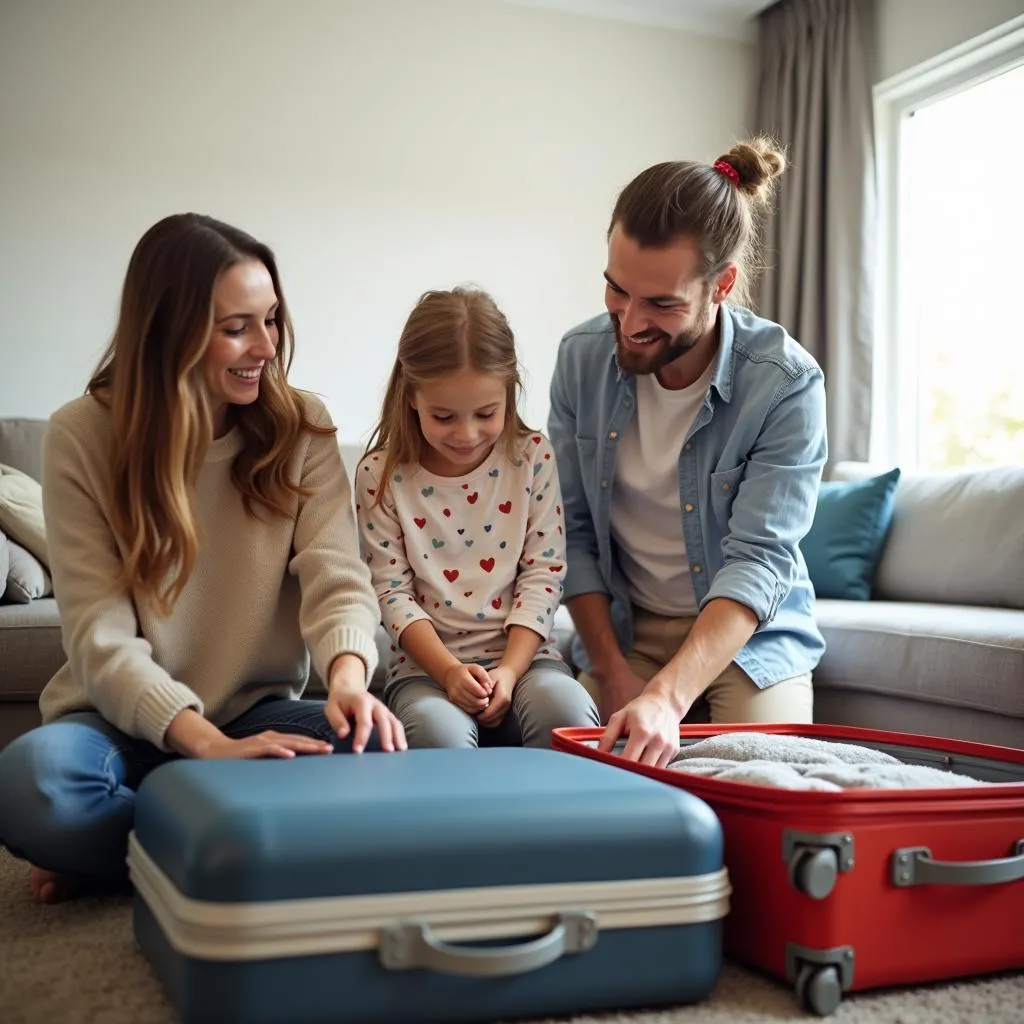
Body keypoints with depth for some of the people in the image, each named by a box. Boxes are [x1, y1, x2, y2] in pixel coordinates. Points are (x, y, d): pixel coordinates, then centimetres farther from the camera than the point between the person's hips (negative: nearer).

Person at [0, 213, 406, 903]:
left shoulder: (302, 427, -2)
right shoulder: (82, 437, -8)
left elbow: (337, 576, -13)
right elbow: (101, 634, -15)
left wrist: (348, 673, -37)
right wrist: (211, 744, -31)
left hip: (260, 715, 2)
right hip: (127, 723, -2)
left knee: (369, 745, -29)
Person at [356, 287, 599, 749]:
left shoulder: (532, 457, 1)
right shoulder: (381, 475, -2)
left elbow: (543, 573, 0)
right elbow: (393, 590, -2)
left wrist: (509, 671, -13)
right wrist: (449, 671, -16)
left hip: (521, 654, 1)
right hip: (427, 663, -1)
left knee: (567, 712, -31)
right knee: (439, 733, -35)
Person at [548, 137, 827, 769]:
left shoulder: (788, 384, -21)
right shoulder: (582, 359, -10)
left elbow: (759, 560, -26)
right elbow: (574, 529, -5)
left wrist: (668, 695, -40)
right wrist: (613, 669, -13)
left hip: (749, 632, -2)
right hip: (620, 628, 2)